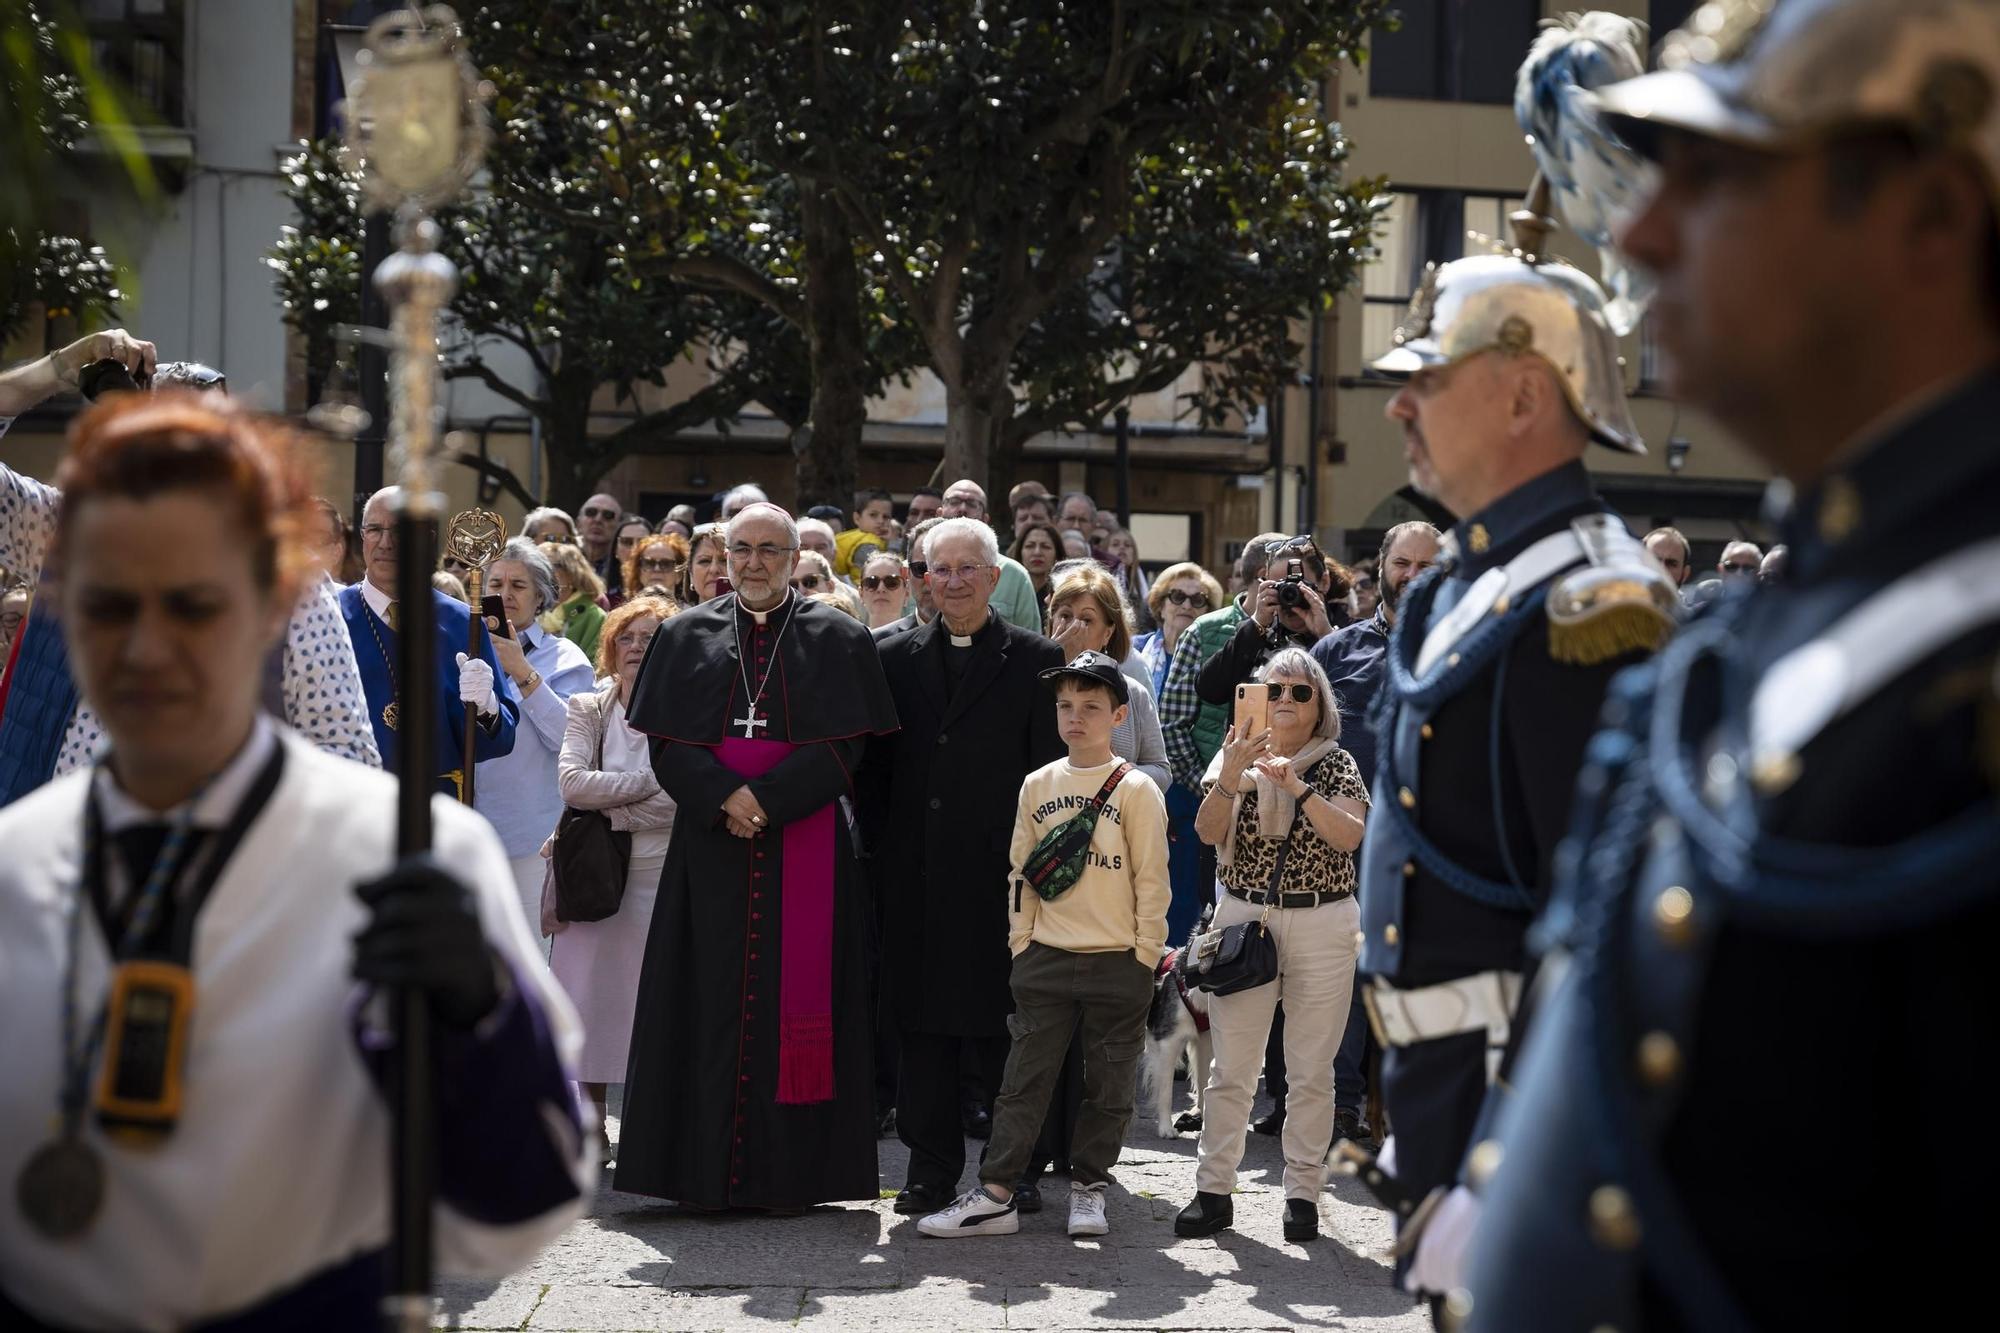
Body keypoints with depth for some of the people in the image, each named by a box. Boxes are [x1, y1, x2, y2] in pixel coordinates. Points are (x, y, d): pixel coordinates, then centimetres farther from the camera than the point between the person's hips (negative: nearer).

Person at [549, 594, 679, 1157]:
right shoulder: (587, 709, 8)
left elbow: (680, 802, -14)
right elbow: (571, 782, -7)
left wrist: (600, 813, -11)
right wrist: (648, 783, -13)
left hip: (661, 875, -3)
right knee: (590, 994, 3)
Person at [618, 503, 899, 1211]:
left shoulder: (836, 638, 6)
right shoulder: (686, 635, 11)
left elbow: (843, 745, -4)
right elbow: (667, 743, 3)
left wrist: (765, 800, -15)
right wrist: (726, 799, -13)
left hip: (804, 848, -1)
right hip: (712, 846, 2)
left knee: (795, 990, -3)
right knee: (713, 999, 0)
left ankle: (788, 1171, 3)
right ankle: (710, 1171, 4)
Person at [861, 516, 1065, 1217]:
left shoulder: (1036, 660, 3)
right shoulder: (893, 657, 11)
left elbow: (1052, 770, 0)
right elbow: (874, 765, 12)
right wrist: (884, 846, 3)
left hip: (1002, 873, -3)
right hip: (916, 877, 3)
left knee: (999, 1022, -1)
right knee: (922, 1026, 6)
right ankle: (932, 1168, 14)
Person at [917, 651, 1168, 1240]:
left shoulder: (1136, 789, -4)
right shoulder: (1038, 785, 7)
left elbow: (1152, 881, -4)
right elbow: (1020, 871, 11)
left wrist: (1145, 957, -7)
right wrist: (1020, 945, 5)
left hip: (1117, 964, -3)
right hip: (1045, 959, 3)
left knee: (1108, 1086, 7)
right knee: (1024, 1080, 2)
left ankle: (1088, 1186, 20)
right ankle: (995, 1195, 3)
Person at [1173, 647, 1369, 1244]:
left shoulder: (1337, 765, 3)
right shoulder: (1237, 758, 6)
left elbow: (1349, 836, -13)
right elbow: (1208, 831, -8)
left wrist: (1297, 787, -23)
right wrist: (1228, 779, -24)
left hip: (1322, 926, -1)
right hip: (1244, 919, 1)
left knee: (1312, 1069, 3)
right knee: (1230, 1066, 0)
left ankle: (1303, 1193, 11)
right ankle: (1213, 1190, 6)